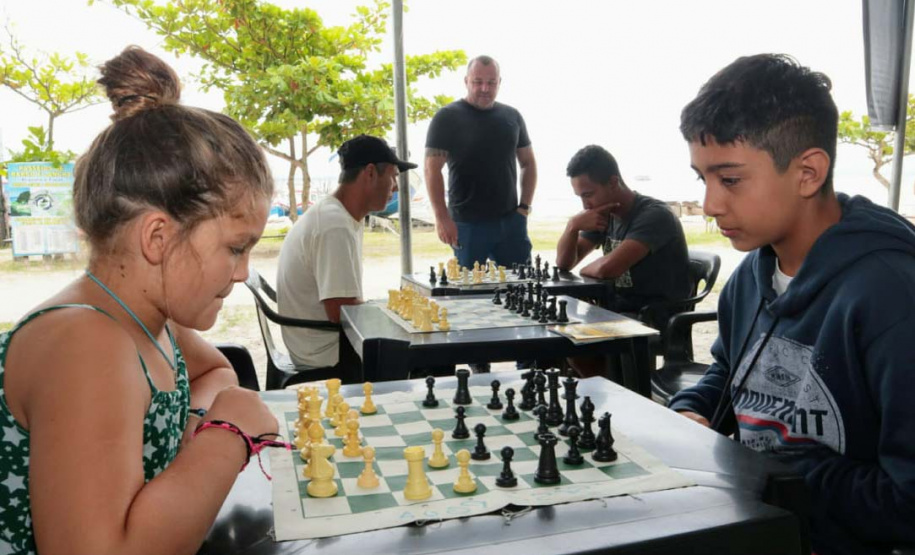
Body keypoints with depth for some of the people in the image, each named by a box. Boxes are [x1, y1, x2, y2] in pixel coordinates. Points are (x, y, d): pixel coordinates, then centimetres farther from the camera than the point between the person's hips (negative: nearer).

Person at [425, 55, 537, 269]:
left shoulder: (512, 117, 11)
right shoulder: (447, 118, -3)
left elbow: (528, 163, 18)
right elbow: (432, 169, -8)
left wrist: (525, 206, 6)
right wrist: (442, 218, -16)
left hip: (510, 221, 4)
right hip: (467, 224, -4)